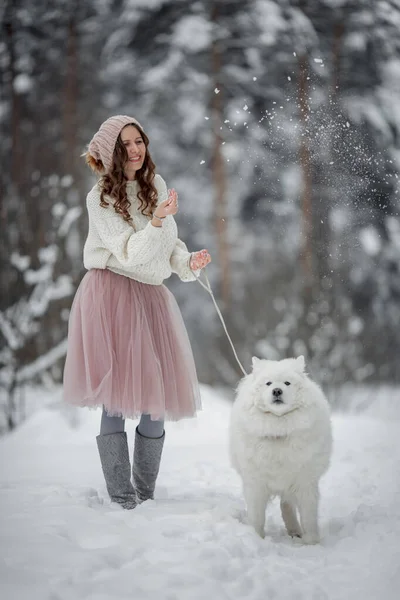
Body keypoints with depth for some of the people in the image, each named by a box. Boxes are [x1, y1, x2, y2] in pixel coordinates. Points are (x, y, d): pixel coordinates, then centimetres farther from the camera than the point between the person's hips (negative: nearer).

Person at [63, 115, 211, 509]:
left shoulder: (156, 186, 12)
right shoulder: (100, 198, -4)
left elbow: (169, 247, 15)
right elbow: (129, 254, -13)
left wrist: (189, 262, -6)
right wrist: (157, 221, -27)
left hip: (151, 296, 5)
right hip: (112, 295, -5)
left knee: (156, 398, 2)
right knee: (115, 400, -8)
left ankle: (145, 494, 14)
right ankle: (121, 498, -2)